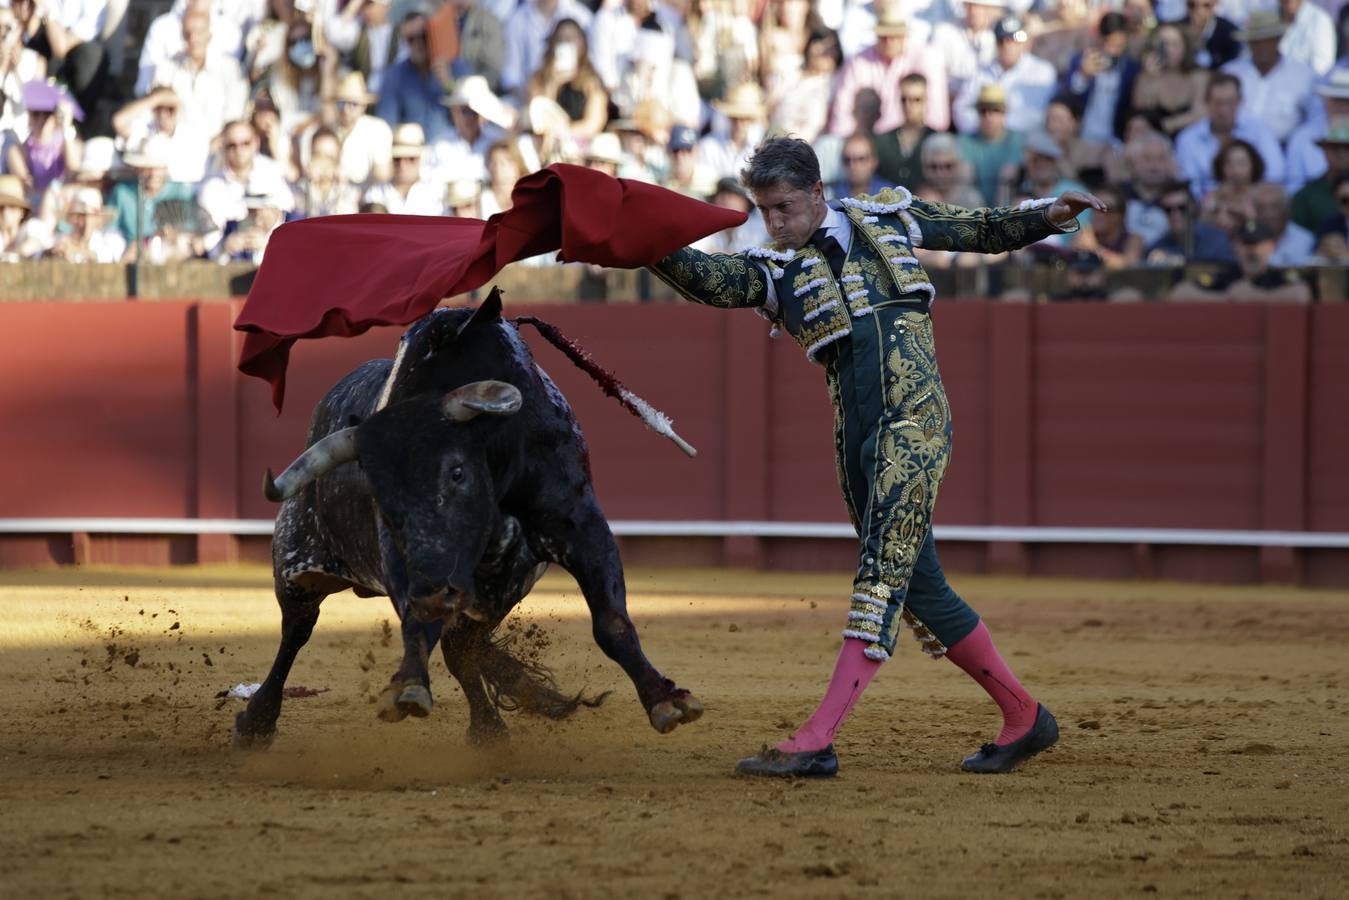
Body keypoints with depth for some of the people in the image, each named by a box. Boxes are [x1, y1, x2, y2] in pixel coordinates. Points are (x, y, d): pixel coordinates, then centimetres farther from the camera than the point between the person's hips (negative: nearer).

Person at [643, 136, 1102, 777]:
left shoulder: (886, 218, 12)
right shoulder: (773, 270, 12)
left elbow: (983, 230, 26)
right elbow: (707, 280, -7)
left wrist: (1045, 216, 13)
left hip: (914, 416, -5)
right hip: (856, 432, 5)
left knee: (885, 572, -14)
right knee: (916, 585, 8)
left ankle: (816, 742, -23)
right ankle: (1023, 717, 21)